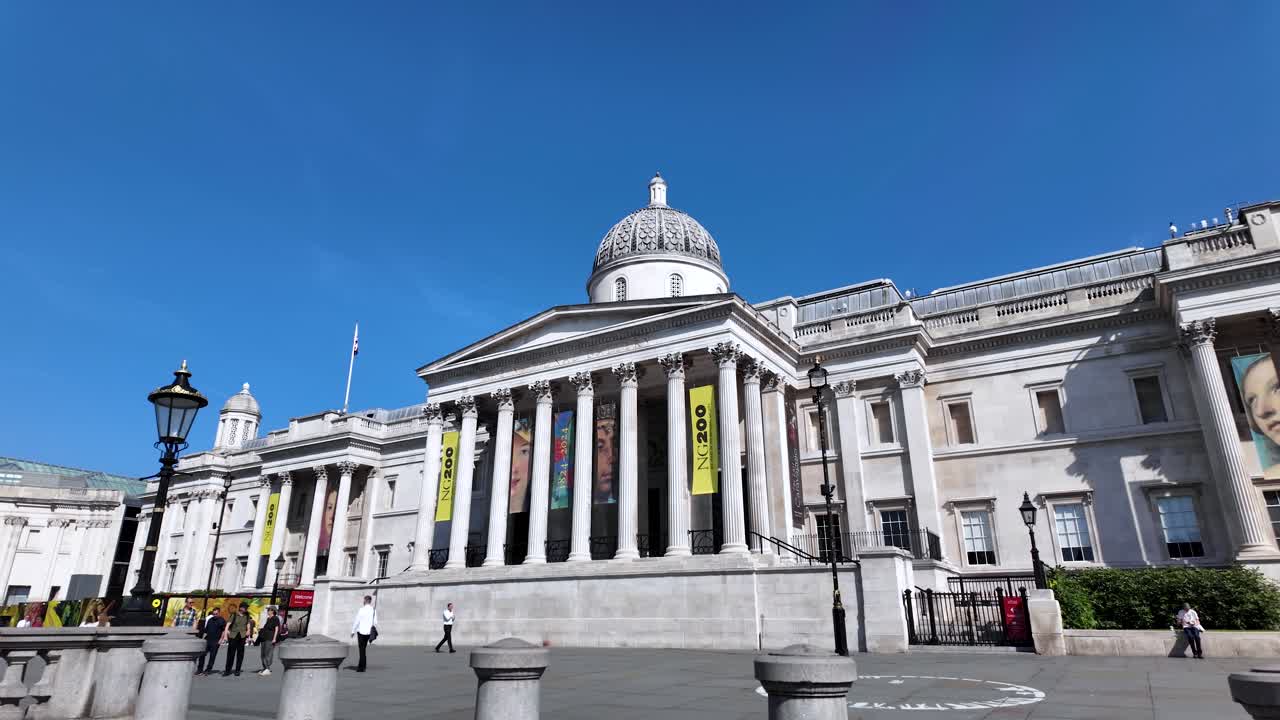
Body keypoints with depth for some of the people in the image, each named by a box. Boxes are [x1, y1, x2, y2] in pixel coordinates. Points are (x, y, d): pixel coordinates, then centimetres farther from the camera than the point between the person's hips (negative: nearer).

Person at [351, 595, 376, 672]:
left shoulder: (361, 610, -12)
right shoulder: (374, 610, -1)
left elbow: (356, 621, -9)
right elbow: (375, 622, 2)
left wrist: (353, 631, 1)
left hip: (361, 631, -4)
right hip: (369, 632, 4)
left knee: (362, 649, 1)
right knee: (363, 648, 18)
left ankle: (362, 667, 1)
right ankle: (361, 665, 23)